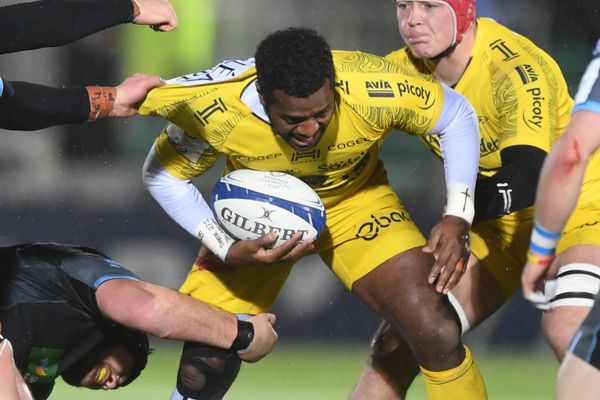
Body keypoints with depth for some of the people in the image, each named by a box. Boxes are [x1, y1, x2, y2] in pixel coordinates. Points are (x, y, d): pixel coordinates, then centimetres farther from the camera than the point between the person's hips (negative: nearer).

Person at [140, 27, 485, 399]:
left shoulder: (374, 90, -35)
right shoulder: (214, 110, -35)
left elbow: (457, 115, -16)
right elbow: (163, 175, -15)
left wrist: (458, 218, -26)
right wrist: (228, 251, -27)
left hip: (356, 200, 0)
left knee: (439, 335, -20)